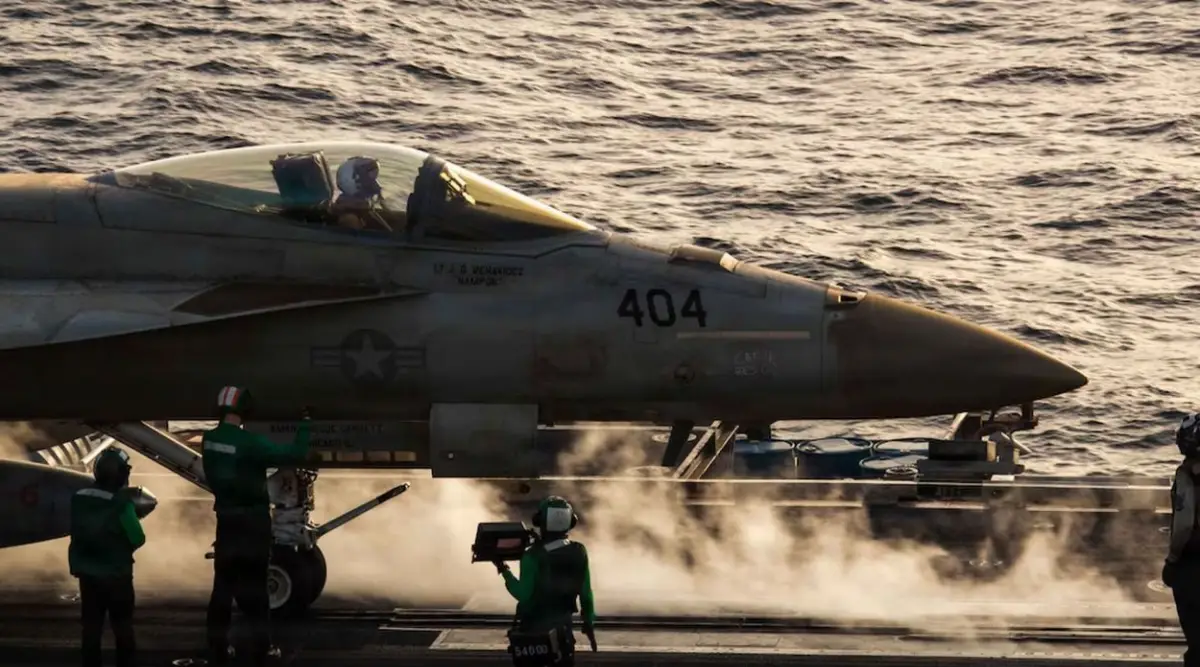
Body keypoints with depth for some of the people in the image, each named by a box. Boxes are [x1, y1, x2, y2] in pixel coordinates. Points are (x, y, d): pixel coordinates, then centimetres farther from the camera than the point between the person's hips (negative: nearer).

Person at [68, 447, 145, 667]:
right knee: (122, 625, 8)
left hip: (87, 572, 5)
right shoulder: (121, 503, -20)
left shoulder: (79, 499, -3)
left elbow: (79, 532, 7)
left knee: (91, 625, 11)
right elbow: (137, 539, -13)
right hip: (116, 574, -5)